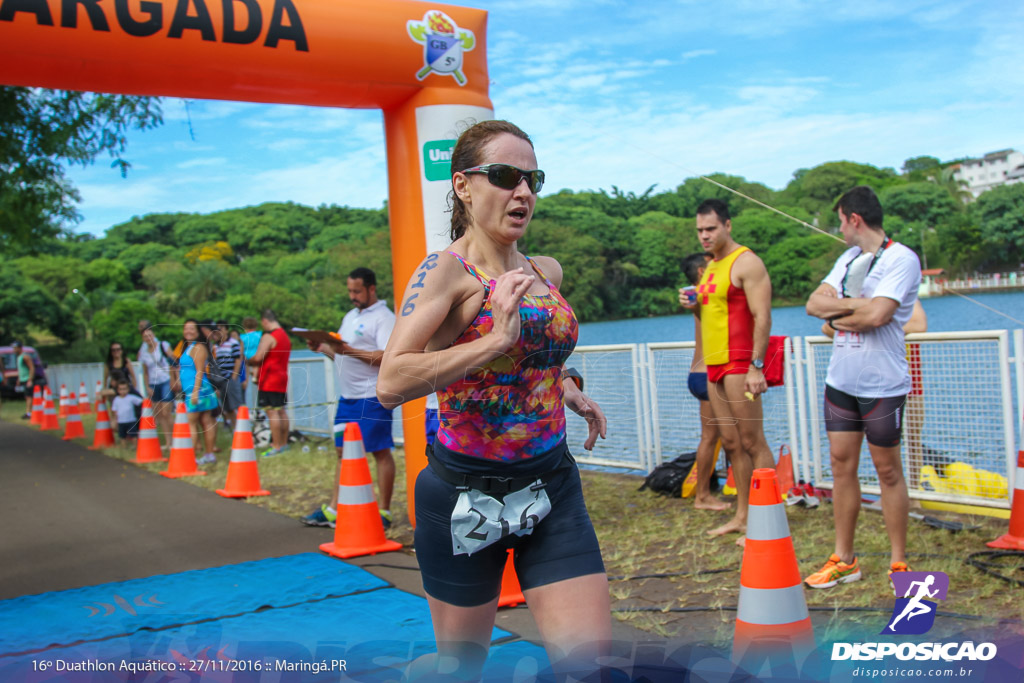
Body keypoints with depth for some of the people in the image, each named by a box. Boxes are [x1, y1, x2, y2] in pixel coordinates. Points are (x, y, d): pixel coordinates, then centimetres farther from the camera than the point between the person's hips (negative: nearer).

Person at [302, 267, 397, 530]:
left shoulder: (383, 317, -9)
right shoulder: (350, 316, 18)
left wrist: (349, 350, -24)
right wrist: (323, 348, 2)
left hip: (372, 397, -9)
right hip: (348, 396, 9)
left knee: (381, 452, -2)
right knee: (343, 451, 11)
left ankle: (383, 512, 5)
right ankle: (333, 510, 16)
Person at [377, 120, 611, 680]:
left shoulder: (547, 272, 6)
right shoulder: (446, 269, -13)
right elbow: (391, 383, -26)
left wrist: (567, 388, 11)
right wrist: (496, 340, -28)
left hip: (552, 486, 5)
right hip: (467, 493, -5)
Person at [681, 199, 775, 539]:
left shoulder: (746, 262, -8)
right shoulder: (711, 268, 20)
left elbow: (762, 316, -16)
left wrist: (756, 366, -22)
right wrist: (694, 306, 8)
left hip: (739, 364, -9)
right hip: (714, 365, 9)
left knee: (752, 442, -8)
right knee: (731, 443, 11)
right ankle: (742, 516, 18)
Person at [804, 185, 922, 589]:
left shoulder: (902, 259, -11)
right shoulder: (849, 258, 13)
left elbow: (876, 315, -22)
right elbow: (814, 304, 3)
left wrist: (835, 315, -6)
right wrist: (857, 305, -13)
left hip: (882, 385, -7)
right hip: (840, 382, 7)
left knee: (888, 471, 3)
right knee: (842, 466, 9)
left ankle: (898, 563, 15)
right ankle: (843, 560, 18)